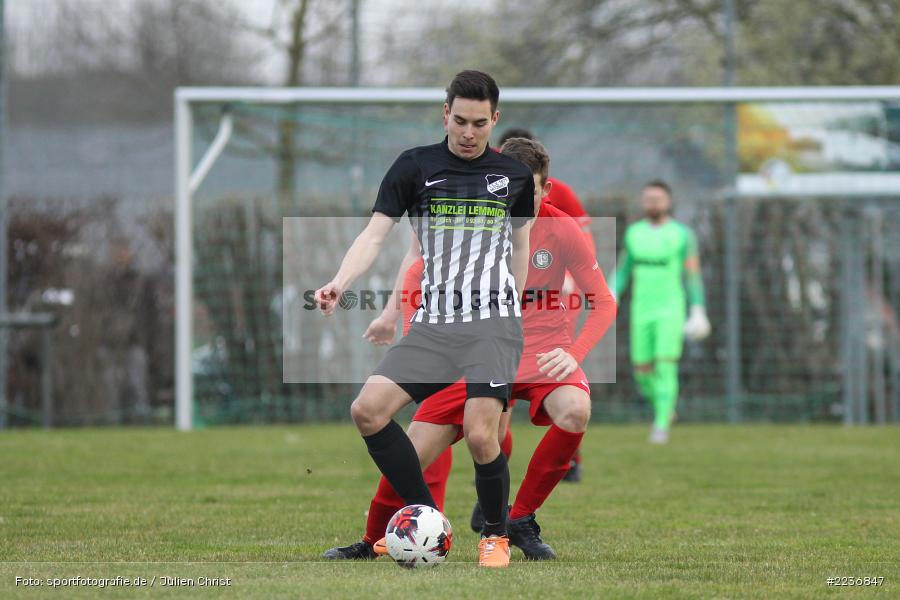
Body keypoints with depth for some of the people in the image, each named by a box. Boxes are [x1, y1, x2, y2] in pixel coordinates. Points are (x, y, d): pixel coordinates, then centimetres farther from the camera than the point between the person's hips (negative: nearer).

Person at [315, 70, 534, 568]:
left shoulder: (515, 175, 9)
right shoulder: (416, 166, 5)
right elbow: (375, 233, -1)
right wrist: (339, 282, -17)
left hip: (493, 324, -2)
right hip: (432, 323, 2)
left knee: (480, 435, -18)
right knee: (367, 410, -14)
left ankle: (497, 535, 8)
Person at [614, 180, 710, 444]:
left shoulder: (682, 234, -3)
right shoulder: (634, 232, 8)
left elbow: (693, 275, -1)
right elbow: (623, 270, 14)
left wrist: (698, 312, -4)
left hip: (670, 310, -4)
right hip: (641, 310, 4)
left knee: (666, 366, -15)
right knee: (642, 370, 5)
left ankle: (661, 426, -13)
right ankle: (663, 409, 31)